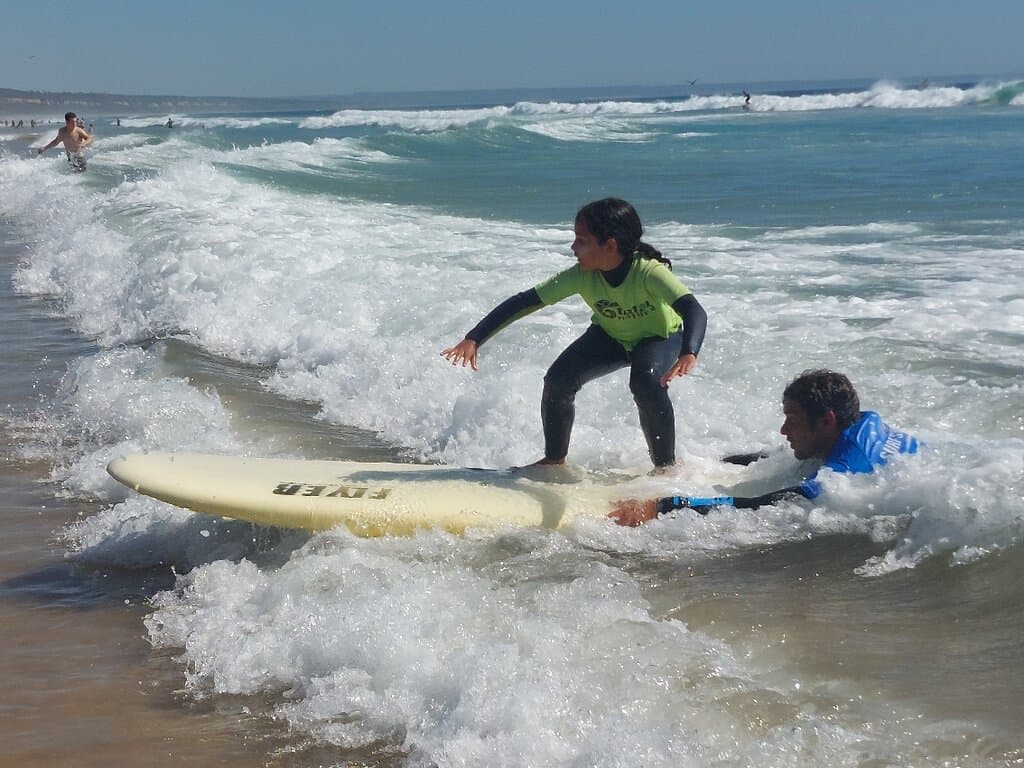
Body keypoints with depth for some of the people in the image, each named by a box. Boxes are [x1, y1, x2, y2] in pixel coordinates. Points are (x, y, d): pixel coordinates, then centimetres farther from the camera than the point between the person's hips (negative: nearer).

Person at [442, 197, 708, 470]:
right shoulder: (582, 276, -27)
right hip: (610, 336, 4)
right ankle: (554, 460, 7)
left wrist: (689, 354, -73)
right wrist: (473, 339, -30)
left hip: (660, 338, -4)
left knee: (647, 383, -34)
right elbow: (523, 302, -24)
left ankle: (666, 466, -14)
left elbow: (694, 311, -53)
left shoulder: (650, 272, -40)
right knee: (558, 379, -15)